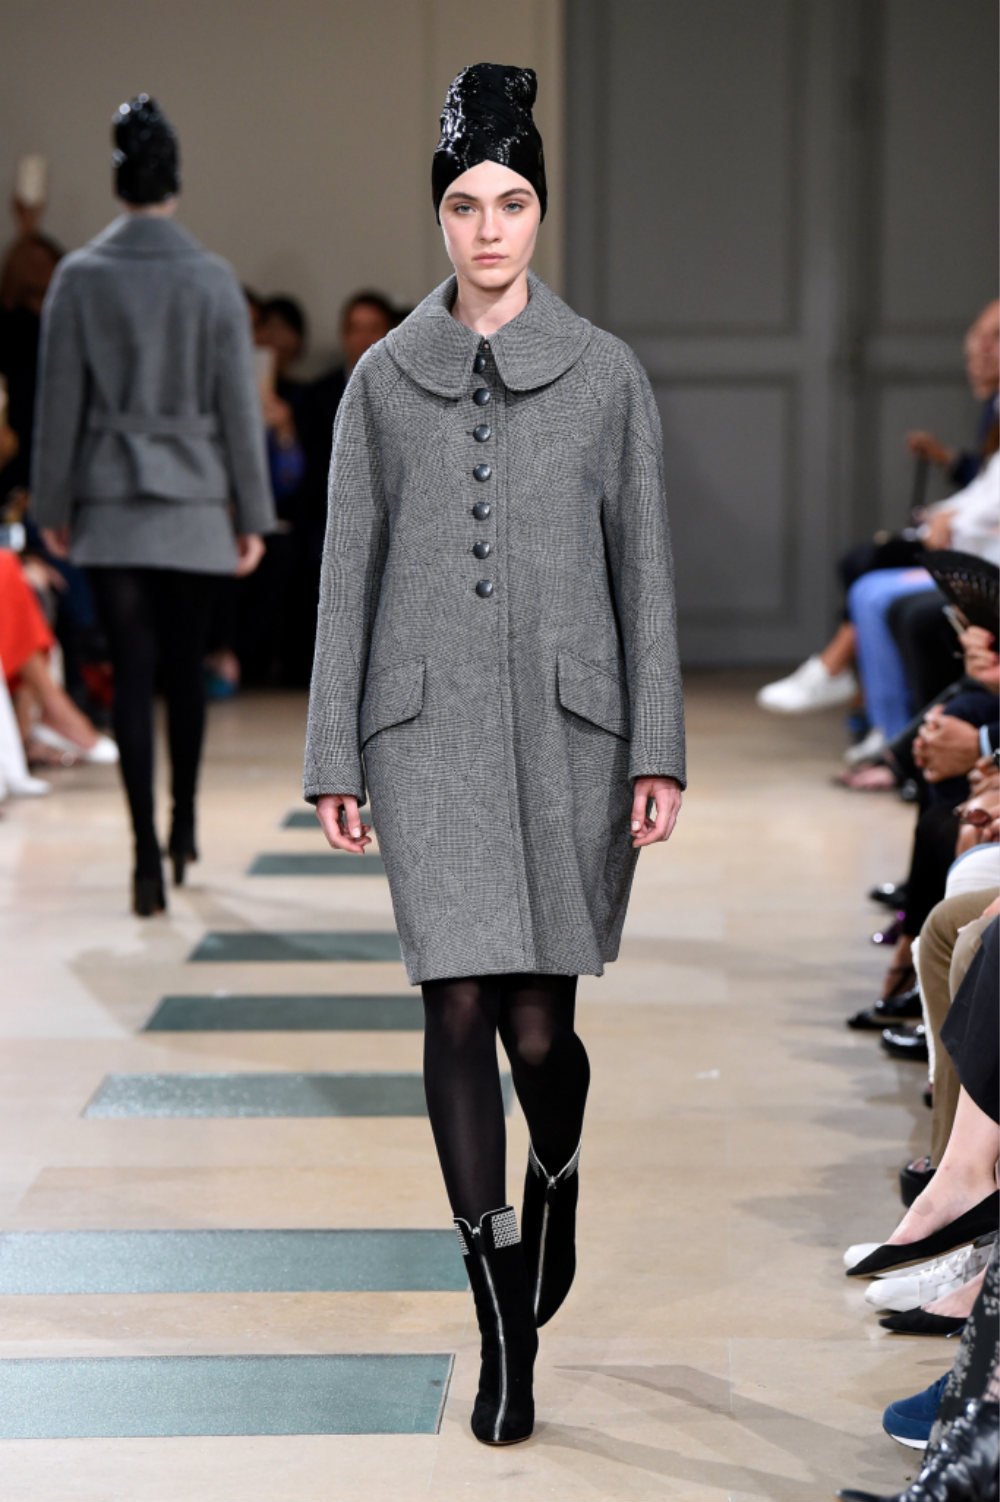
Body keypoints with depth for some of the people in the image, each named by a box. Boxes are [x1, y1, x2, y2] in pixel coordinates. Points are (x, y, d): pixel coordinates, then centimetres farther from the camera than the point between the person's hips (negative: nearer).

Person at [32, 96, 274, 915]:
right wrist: (252, 514, 5)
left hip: (109, 501, 0)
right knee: (185, 666, 15)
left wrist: (55, 504, 9)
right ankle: (184, 828, 28)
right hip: (195, 500, 0)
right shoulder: (213, 280, -5)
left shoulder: (80, 276, -4)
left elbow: (59, 401, -1)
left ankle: (148, 857, -6)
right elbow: (240, 405, -2)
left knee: (133, 675, -1)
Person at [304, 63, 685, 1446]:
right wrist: (335, 758, 3)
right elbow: (348, 574, 8)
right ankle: (506, 1335, 4)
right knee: (462, 1010, -6)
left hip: (568, 724, 0)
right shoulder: (382, 381, 7)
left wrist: (658, 750, -3)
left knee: (541, 1022, -1)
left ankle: (555, 1181, 36)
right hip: (430, 727, 1)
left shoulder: (608, 374, 5)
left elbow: (645, 569, 4)